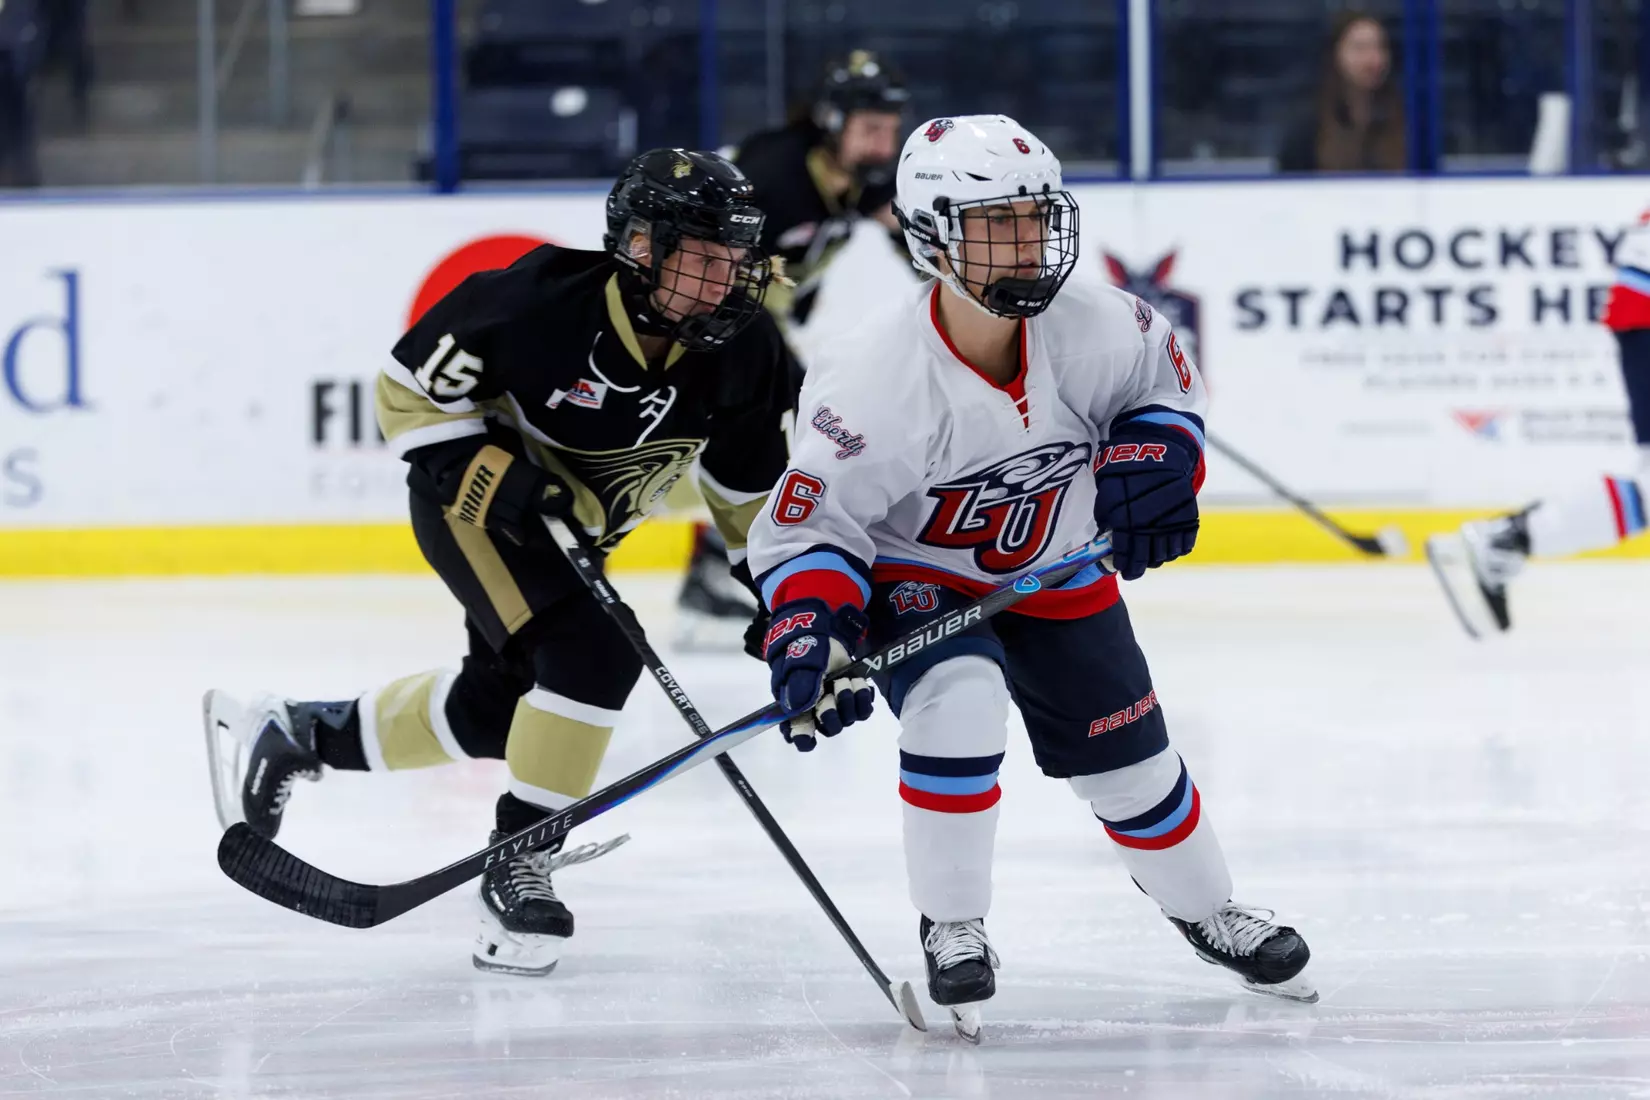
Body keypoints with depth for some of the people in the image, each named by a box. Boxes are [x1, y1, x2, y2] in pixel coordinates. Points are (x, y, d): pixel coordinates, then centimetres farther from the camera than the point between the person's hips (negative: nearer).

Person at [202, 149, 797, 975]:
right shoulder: (540, 302, -32)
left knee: (496, 708, 16)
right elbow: (411, 387, -20)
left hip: (575, 527, 7)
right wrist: (495, 479, -29)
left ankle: (290, 737, 36)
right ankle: (517, 868, -11)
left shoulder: (742, 350, -17)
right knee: (590, 655, -25)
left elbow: (751, 485, 1)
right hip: (468, 494, -7)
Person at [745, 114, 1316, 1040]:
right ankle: (952, 931, -14)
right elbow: (806, 526, -27)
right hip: (915, 575, -4)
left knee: (1129, 756, 12)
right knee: (959, 699, -33)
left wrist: (1157, 460, -16)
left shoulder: (1096, 330, -23)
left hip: (1056, 573, 4)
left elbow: (1167, 376, 1)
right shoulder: (877, 380, -34)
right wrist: (810, 633, -41)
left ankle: (1208, 912, 41)